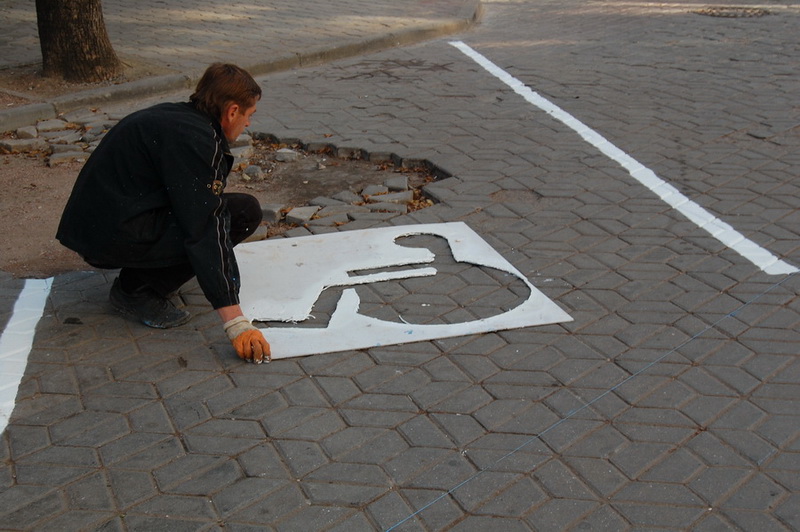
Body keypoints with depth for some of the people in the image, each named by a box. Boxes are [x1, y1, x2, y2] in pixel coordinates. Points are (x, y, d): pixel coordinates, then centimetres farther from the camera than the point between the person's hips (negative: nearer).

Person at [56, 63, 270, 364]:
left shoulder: (174, 115, 12)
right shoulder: (192, 138, -17)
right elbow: (205, 231, -23)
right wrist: (235, 322, -24)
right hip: (112, 236, -9)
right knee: (243, 213, -13)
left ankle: (141, 277, 11)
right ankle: (137, 290, -6)